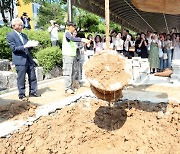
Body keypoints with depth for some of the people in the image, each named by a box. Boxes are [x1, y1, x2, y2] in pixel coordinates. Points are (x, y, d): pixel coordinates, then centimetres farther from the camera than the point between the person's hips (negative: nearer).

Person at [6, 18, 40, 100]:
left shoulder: (24, 35, 19)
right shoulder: (10, 35, -2)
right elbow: (13, 48, -10)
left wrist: (31, 45, -1)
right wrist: (24, 46, -21)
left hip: (28, 59, 7)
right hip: (20, 60, -6)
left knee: (32, 77, 8)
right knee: (21, 78, 0)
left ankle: (33, 92, 20)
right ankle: (21, 95, 12)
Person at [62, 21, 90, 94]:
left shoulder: (70, 34, 20)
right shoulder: (67, 33, -10)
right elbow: (73, 39, -28)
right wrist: (82, 40, -36)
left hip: (72, 55, 10)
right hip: (67, 55, -10)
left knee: (72, 72, 12)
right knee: (68, 72, -9)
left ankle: (70, 87, 19)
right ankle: (67, 88, -6)